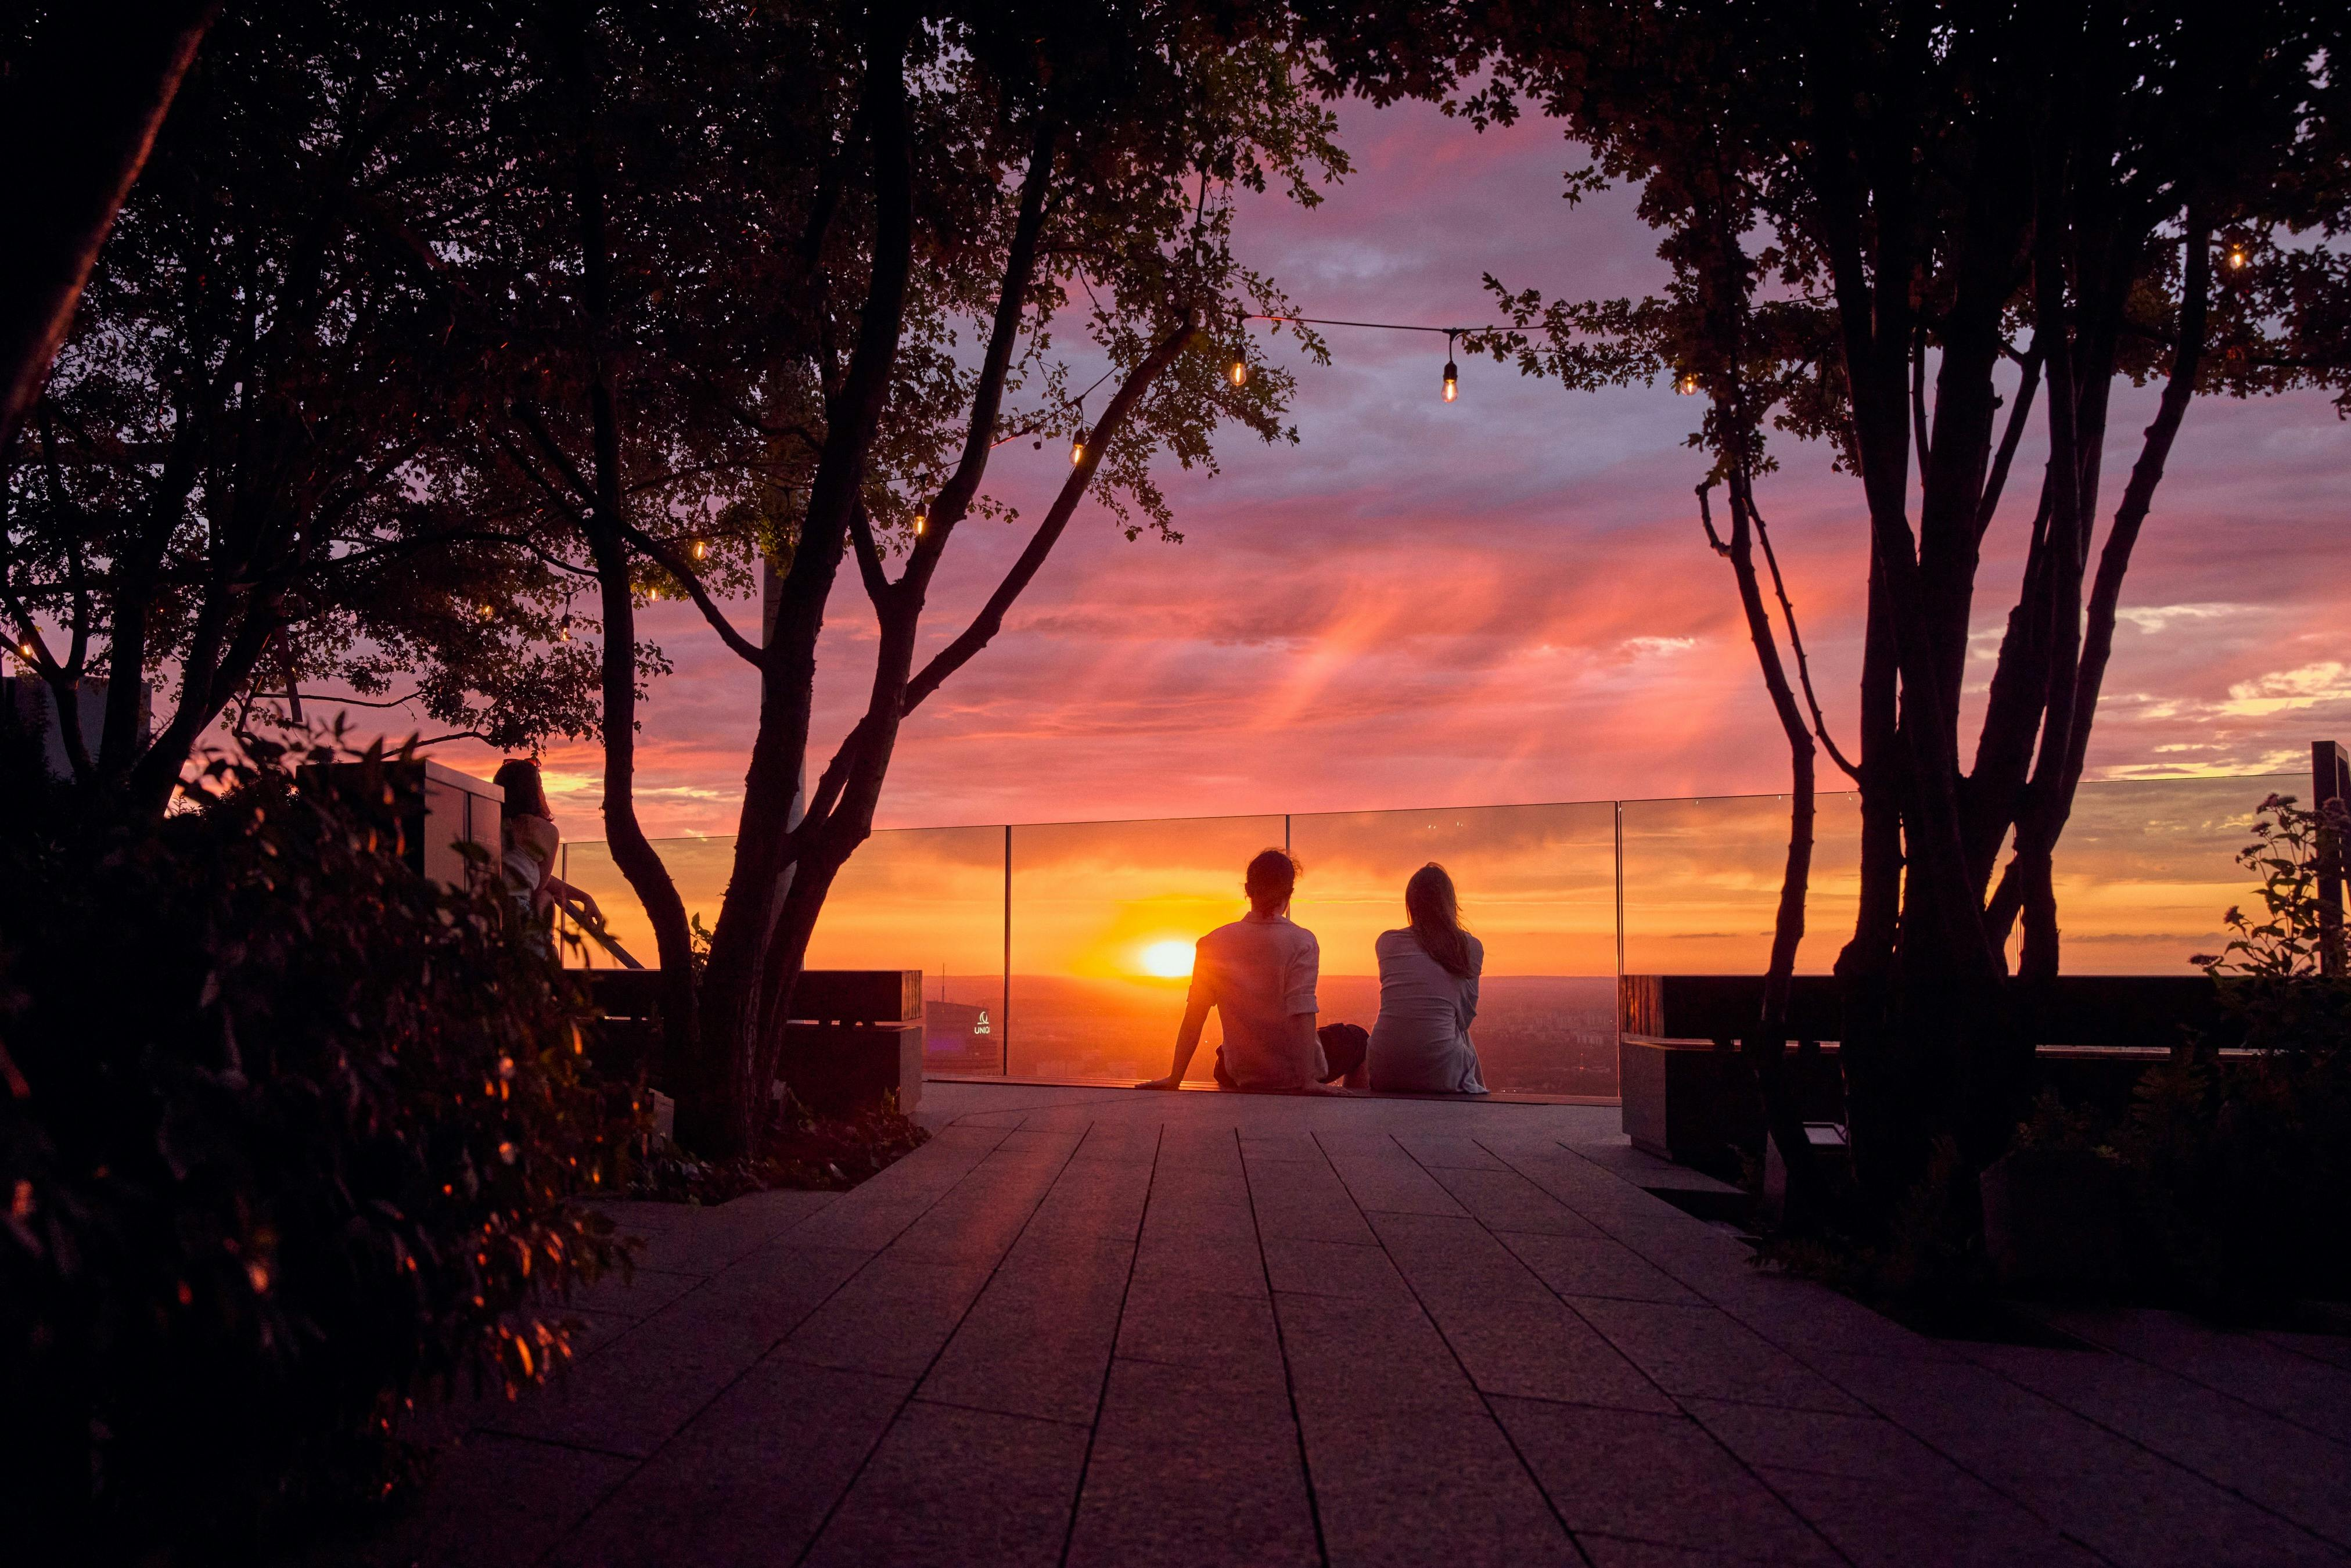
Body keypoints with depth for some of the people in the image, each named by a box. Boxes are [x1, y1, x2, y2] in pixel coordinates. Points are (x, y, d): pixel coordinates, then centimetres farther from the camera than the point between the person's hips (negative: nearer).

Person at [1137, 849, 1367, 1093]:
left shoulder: (1213, 944, -5)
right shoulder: (1300, 941, -15)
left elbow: (1193, 1020, -4)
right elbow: (1302, 1014, -24)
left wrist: (1174, 1079, 2)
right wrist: (1307, 1080, -25)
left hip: (1240, 1076, 3)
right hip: (1292, 1075, -3)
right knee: (1357, 1040, 25)